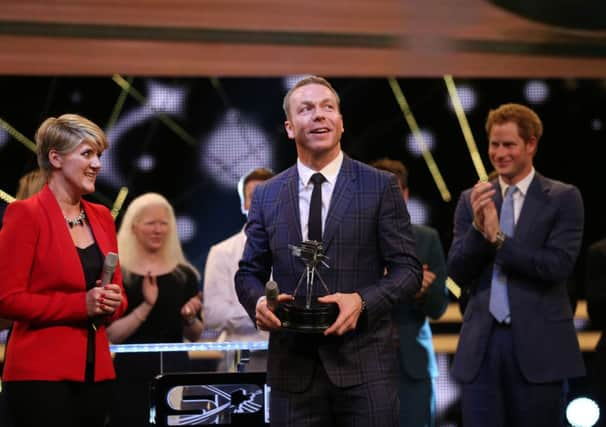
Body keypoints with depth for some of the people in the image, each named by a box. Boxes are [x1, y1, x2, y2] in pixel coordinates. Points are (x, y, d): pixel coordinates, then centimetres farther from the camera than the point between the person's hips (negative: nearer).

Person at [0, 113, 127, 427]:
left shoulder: (101, 217, 13)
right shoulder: (25, 214, -7)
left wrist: (112, 303, -4)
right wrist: (81, 304, -17)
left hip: (96, 372, 7)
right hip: (41, 374, -6)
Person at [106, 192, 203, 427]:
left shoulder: (184, 274, 9)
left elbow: (195, 336, 14)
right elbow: (112, 335, -9)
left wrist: (190, 319, -6)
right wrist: (146, 306, -18)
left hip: (175, 369, 3)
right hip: (133, 374, -3)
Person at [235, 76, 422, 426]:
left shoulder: (381, 186, 2)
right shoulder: (266, 196, 10)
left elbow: (408, 269, 0)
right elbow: (249, 273, 14)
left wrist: (362, 301, -18)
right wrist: (258, 301, -9)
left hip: (364, 365, -2)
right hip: (293, 369, 2)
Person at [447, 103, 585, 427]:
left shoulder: (563, 198, 0)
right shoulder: (472, 199, 9)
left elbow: (558, 266, -12)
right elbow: (457, 273, 3)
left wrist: (497, 237, -15)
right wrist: (478, 227, -13)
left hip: (538, 346, -2)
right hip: (482, 343, 3)